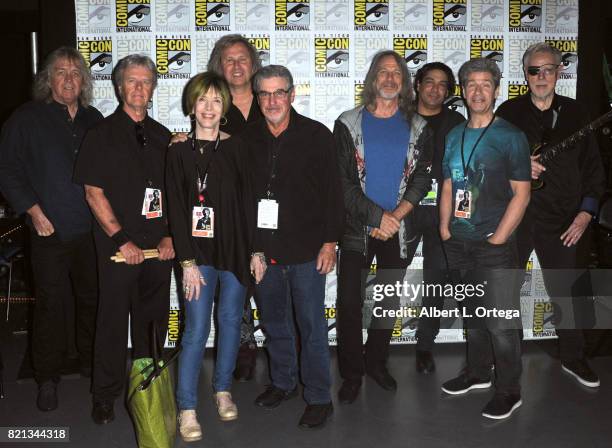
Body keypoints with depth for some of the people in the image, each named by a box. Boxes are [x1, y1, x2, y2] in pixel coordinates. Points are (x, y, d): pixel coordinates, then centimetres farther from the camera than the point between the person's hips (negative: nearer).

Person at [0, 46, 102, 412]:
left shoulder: (94, 120, 12)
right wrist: (34, 211, -8)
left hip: (92, 229, 3)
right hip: (50, 231, -3)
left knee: (93, 298, 10)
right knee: (52, 303, 2)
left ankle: (92, 364, 28)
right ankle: (48, 377, 17)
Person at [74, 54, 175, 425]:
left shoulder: (162, 136, 12)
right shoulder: (102, 134, 0)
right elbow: (94, 192, -5)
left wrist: (169, 236, 1)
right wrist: (122, 240, -11)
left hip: (159, 245, 4)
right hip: (118, 245, -3)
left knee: (153, 319, 10)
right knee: (114, 318, 3)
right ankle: (106, 395, 19)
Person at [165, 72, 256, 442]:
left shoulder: (236, 148, 5)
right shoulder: (180, 151, 0)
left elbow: (248, 200, 4)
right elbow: (176, 210, -3)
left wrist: (255, 250, -1)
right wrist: (188, 261, -9)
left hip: (236, 248, 2)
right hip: (199, 251, -2)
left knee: (230, 321, 10)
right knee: (197, 328, -5)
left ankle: (223, 390, 29)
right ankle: (187, 409, 4)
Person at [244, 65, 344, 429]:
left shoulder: (317, 135, -3)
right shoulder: (247, 139, 6)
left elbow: (333, 191, -5)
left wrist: (330, 241, -8)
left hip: (306, 249, -4)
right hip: (262, 249, 4)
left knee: (312, 326, 2)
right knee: (274, 322, 16)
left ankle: (319, 397, 15)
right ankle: (283, 382, 34)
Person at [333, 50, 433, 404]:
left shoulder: (418, 128, 6)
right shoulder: (348, 124, 0)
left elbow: (422, 179, 1)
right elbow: (342, 182, -5)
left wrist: (395, 216, -12)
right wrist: (377, 216, -12)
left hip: (398, 229, 2)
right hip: (357, 229, -2)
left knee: (390, 301, 12)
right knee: (350, 302, -2)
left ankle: (376, 362, 30)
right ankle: (352, 374, 13)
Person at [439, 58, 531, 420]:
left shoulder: (511, 137, -6)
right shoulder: (454, 136, 10)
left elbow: (521, 193, -9)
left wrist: (498, 238, -14)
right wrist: (445, 227, 4)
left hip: (494, 244, -6)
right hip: (458, 242, 6)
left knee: (501, 320, -1)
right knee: (472, 312, 18)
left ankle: (509, 390, 14)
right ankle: (479, 372, 35)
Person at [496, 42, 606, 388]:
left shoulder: (575, 114, 8)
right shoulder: (509, 113, 3)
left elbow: (593, 167, 9)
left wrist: (586, 213, 0)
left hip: (562, 221, 1)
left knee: (568, 292, 8)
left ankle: (574, 358, 27)